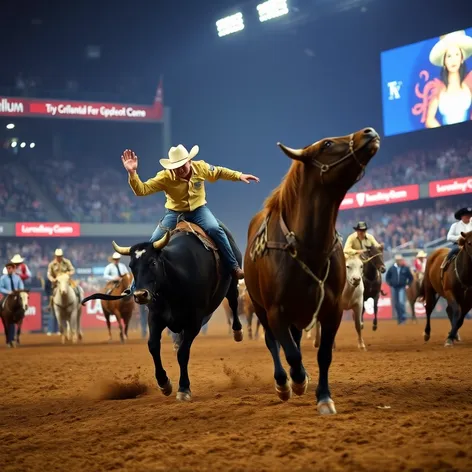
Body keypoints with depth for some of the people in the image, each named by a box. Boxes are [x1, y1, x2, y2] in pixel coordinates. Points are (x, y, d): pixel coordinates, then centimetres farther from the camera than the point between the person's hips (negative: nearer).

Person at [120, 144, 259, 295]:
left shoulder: (201, 167, -12)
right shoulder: (165, 177, -21)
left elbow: (219, 172, 8)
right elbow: (142, 190, -26)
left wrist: (239, 176, 7)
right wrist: (132, 172, -42)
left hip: (199, 210, 1)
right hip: (174, 213, -1)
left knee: (214, 229, -28)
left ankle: (234, 268, -12)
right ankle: (134, 287, -2)